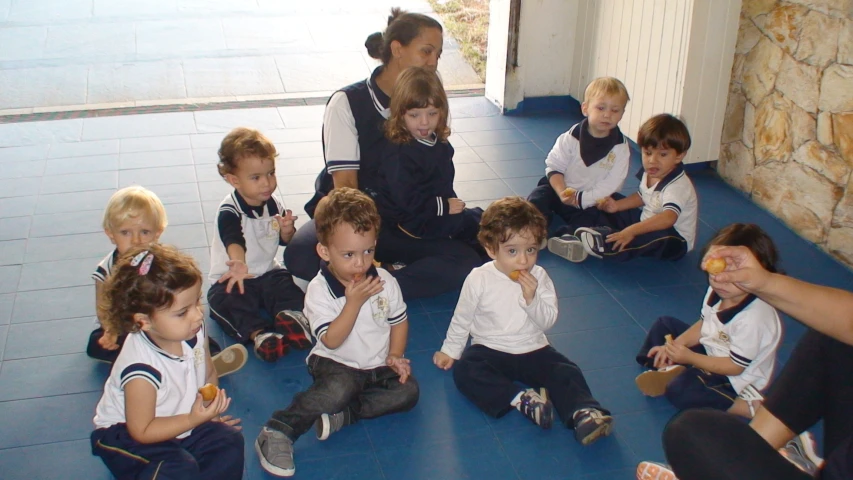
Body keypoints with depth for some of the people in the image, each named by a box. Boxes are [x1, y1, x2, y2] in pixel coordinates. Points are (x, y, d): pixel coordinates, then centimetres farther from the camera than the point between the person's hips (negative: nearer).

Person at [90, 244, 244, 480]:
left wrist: (209, 409, -8)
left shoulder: (194, 332, -14)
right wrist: (193, 420, -29)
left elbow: (208, 375, 6)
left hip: (178, 421, 7)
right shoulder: (141, 370, -33)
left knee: (230, 441, -13)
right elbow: (141, 431, -23)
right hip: (127, 435, -7)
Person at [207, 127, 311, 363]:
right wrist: (238, 264, -62)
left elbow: (286, 242, 10)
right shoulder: (229, 211, -19)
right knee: (227, 300, -33)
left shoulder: (273, 204, 0)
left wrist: (286, 230, -15)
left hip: (268, 272, 5)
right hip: (232, 278, -5)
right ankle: (258, 333, -46)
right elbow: (233, 240, -41)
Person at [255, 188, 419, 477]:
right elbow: (331, 340, -22)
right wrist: (354, 301, -28)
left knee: (408, 391, -18)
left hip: (378, 366, 5)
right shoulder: (319, 290, -15)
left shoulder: (384, 281, -3)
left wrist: (395, 355, -5)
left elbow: (399, 320, 10)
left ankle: (343, 415, -20)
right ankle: (277, 431, -27)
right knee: (340, 389, -35)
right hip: (336, 364, -5)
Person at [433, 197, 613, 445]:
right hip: (489, 350, -1)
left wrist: (532, 299, -24)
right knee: (464, 370, -30)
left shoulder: (539, 277, -5)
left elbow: (548, 321, -7)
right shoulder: (479, 279, -10)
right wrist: (450, 350, 7)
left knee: (567, 372, -22)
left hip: (533, 350, 2)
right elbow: (462, 318, 3)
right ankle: (522, 399, -37)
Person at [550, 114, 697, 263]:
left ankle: (603, 243, -49)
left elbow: (668, 218, -48)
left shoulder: (677, 186, -31)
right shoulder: (650, 174, -3)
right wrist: (617, 205, -3)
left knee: (660, 236, -43)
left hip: (675, 240, -9)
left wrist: (632, 231, -58)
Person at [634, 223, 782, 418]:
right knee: (664, 325, 15)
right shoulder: (718, 292, -11)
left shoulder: (753, 319, -35)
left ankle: (749, 406, -18)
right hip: (711, 350, 9)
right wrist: (676, 344, -12)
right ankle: (670, 369, -7)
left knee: (680, 390, -30)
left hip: (737, 379, -9)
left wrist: (689, 357, -25)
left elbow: (735, 366, -27)